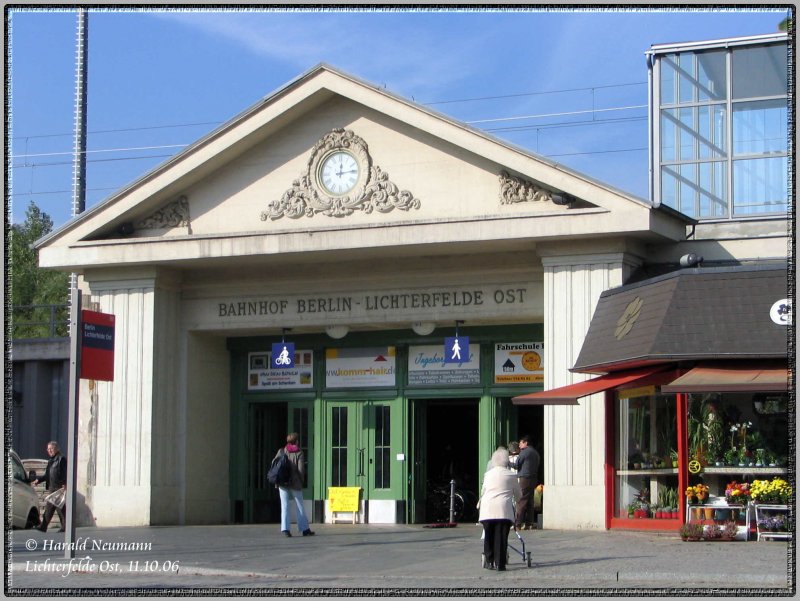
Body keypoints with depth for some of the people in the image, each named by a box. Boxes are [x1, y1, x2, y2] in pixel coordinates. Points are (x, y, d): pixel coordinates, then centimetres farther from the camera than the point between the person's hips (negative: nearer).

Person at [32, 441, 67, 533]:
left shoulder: (62, 459, -7)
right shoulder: (50, 461, 18)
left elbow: (65, 473, -13)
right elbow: (47, 475, 23)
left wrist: (65, 485, -22)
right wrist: (38, 480, 13)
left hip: (60, 487, -8)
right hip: (52, 487, 8)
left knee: (60, 508, -5)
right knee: (49, 508, 5)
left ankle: (64, 526, 1)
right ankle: (43, 527, 3)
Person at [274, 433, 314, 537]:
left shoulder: (281, 451, 3)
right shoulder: (299, 453, -5)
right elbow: (301, 470, -8)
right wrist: (301, 482, 5)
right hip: (295, 483, -2)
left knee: (285, 506, 3)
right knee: (299, 506, 9)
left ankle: (285, 529, -7)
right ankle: (305, 529, 14)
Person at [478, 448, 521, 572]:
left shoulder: (488, 474, 14)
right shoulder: (511, 475, 7)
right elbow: (518, 494, 17)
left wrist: (480, 503, 45)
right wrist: (515, 498, 40)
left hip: (487, 509, 3)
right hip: (503, 509, -2)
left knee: (488, 536, 10)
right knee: (501, 537, -2)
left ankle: (489, 562, 12)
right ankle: (500, 564, -4)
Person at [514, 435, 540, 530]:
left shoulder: (524, 452, -7)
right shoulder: (535, 453, 17)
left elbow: (516, 464, -4)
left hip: (524, 479, -8)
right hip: (533, 478, 8)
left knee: (521, 501, -8)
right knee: (530, 502, 9)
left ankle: (518, 523, -12)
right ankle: (529, 523, 8)